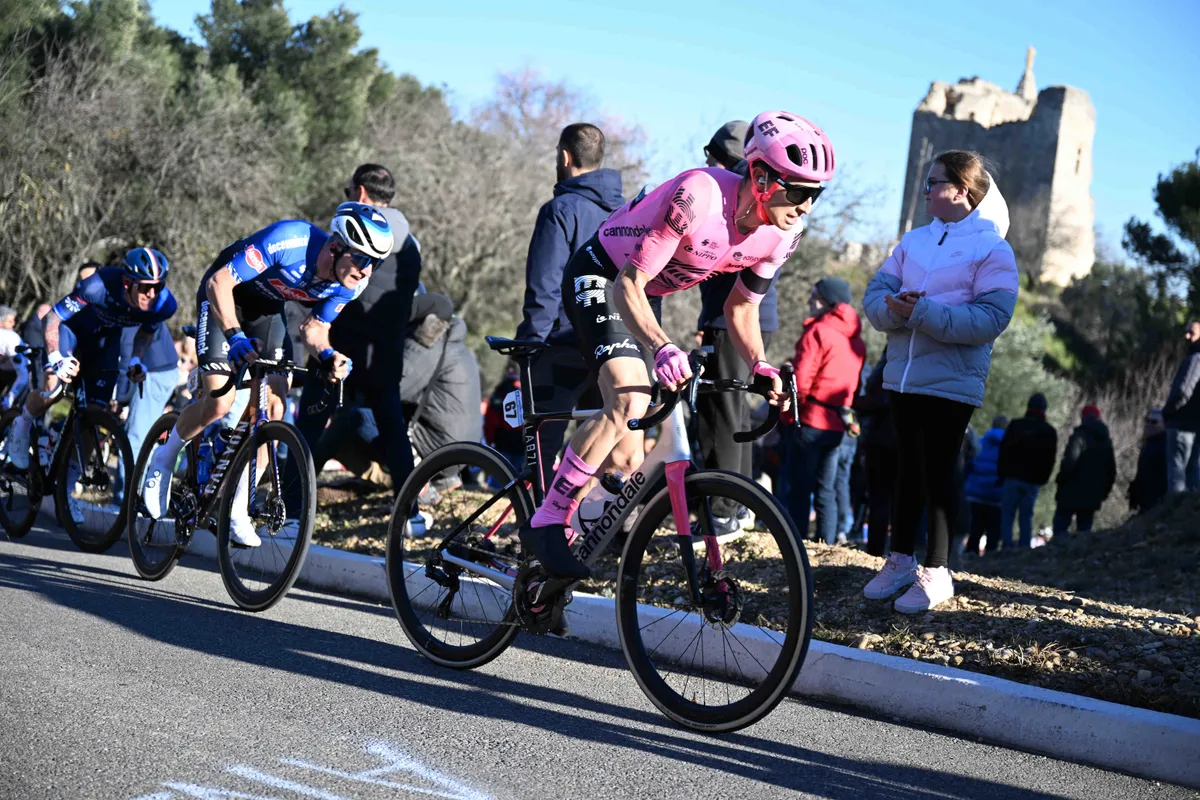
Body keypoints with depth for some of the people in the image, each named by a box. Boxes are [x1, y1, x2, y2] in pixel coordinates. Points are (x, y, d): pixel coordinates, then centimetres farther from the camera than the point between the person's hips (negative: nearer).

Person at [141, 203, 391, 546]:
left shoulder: (351, 283, -19)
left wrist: (328, 355, -27)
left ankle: (236, 511, 3)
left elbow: (315, 328, -5)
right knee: (220, 402, -18)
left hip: (267, 309, 6)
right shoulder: (290, 240, -37)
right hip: (224, 298, -5)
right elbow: (219, 282, -34)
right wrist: (235, 335, -47)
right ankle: (163, 459, 12)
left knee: (272, 407, -8)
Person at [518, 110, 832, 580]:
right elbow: (629, 285, -33)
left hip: (644, 294, 8)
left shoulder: (782, 234, -12)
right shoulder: (697, 199, -35)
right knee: (630, 403, -26)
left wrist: (759, 366, -15)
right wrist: (663, 347, -49)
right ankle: (545, 525, -20)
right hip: (601, 279, -8)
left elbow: (740, 308, 3)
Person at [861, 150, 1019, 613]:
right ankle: (901, 560, 21)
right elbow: (875, 296, 6)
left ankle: (936, 572, 2)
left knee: (939, 471, -4)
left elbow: (990, 319, -18)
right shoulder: (913, 241, 11)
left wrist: (925, 312, -25)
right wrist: (897, 309, -17)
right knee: (909, 467, 12)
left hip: (952, 381, -6)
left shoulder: (992, 249, -7)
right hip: (903, 376, 6)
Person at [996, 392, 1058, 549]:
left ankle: (1007, 546, -12)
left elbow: (1004, 452, -2)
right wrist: (1043, 479, 12)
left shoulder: (1016, 425, -1)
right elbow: (1051, 459, 7)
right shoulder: (1050, 431, 6)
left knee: (1007, 514, -1)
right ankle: (1025, 546, -3)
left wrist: (1002, 474, 5)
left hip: (1013, 477, -2)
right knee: (1026, 515, 6)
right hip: (1034, 480, 2)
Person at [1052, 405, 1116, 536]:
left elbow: (1069, 462, -19)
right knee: (1084, 527, 11)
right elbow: (1111, 470, 18)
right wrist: (1104, 491, 21)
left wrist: (1060, 479, -6)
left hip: (1072, 493, -7)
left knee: (1061, 525, -4)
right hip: (1092, 496, 7)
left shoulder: (1080, 435, -9)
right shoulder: (1106, 441, 15)